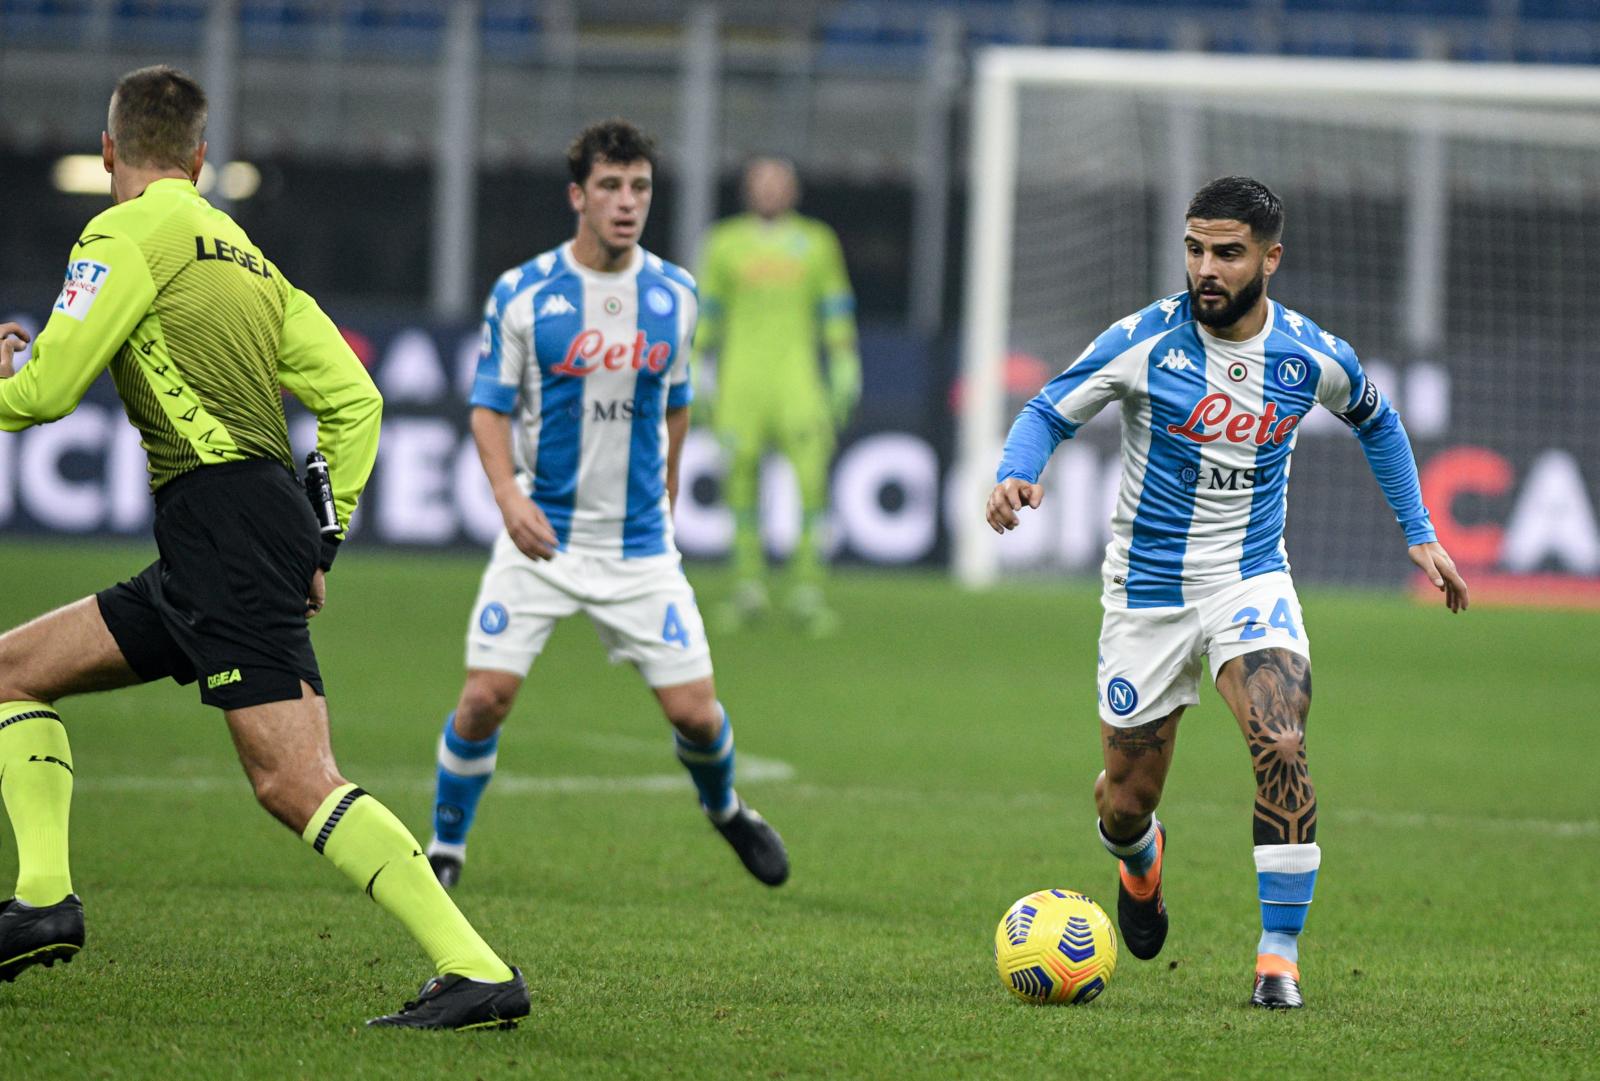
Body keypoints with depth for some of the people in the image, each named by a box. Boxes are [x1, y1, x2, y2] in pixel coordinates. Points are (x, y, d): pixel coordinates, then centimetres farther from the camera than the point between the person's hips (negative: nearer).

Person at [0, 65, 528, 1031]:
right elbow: (354, 399, 18)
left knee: (294, 780, -17)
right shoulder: (243, 253, 23)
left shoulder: (125, 237, -2)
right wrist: (324, 543, 20)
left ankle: (477, 971, -24)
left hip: (224, 518, -9)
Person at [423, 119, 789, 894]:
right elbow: (490, 406, -3)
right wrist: (509, 496, -19)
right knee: (486, 696, -11)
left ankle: (724, 809, 31)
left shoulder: (674, 295, 2)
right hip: (540, 536, -2)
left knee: (694, 710, -2)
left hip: (639, 542, 2)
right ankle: (445, 848, 9)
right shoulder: (521, 293, -7)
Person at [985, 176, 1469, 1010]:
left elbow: (1375, 421, 16)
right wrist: (1014, 477, -26)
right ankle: (1139, 854, 48)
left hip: (1252, 580, 0)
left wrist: (1419, 533, 14)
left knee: (1281, 747, -26)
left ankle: (1279, 954, -16)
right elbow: (1049, 411, -5)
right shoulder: (1144, 341, -13)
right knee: (1126, 801, 8)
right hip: (1147, 590, 0)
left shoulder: (1315, 358, -6)